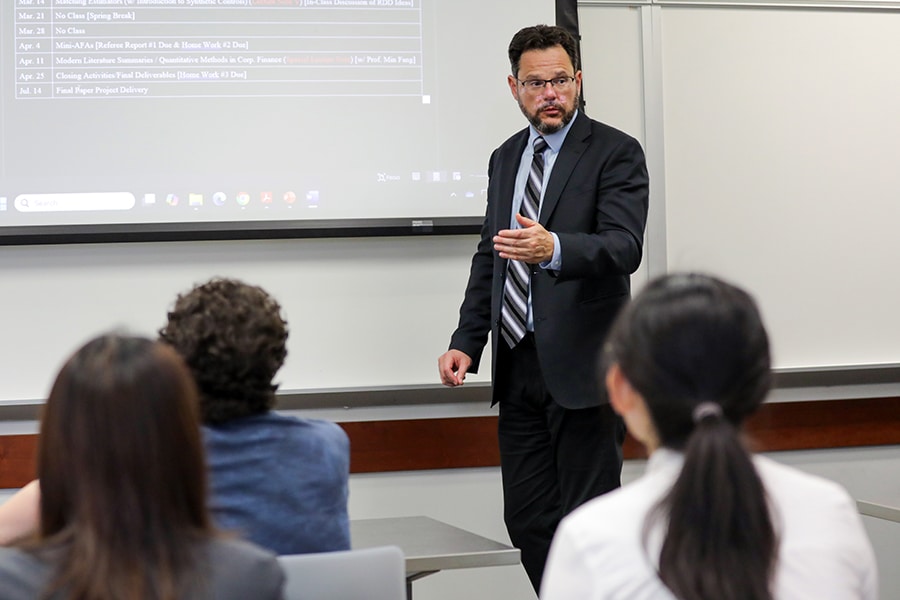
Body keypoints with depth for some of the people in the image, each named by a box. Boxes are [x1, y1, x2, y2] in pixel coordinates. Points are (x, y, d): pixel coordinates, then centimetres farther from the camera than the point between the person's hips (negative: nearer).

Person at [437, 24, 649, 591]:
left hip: (581, 365, -6)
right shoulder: (506, 159, 16)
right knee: (528, 522, 8)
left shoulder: (616, 153, -4)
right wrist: (467, 342, 10)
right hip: (518, 366, 6)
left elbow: (624, 246, -19)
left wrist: (553, 247, -38)